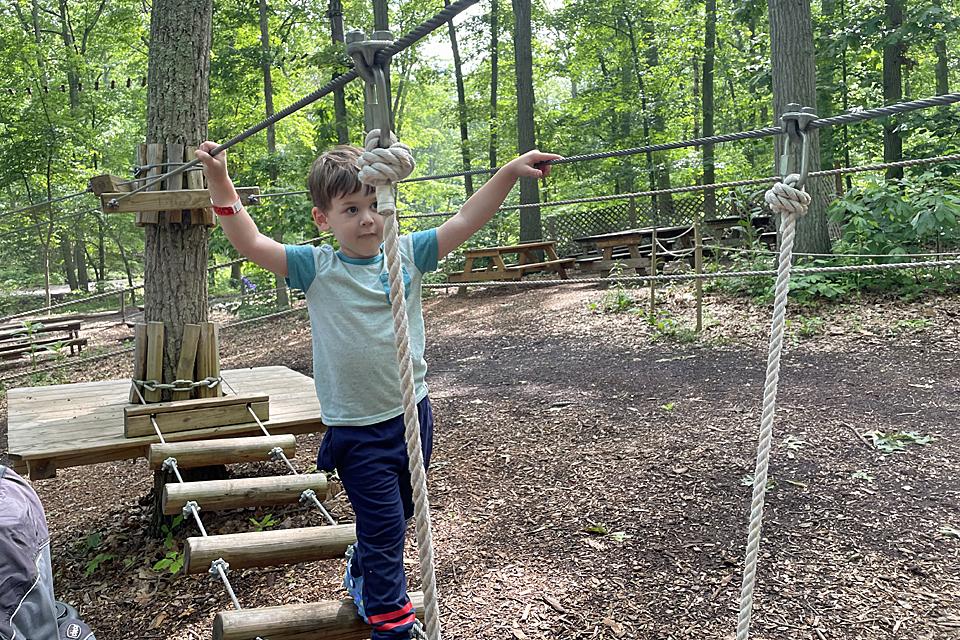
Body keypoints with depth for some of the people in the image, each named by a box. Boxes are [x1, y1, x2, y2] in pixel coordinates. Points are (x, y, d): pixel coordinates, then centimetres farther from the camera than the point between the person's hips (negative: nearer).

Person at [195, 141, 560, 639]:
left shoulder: (407, 254, -2)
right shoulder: (316, 269, -9)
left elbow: (464, 222, -1)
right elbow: (251, 244, -14)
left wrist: (511, 172, -7)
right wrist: (220, 182, -24)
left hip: (412, 415, 4)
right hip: (356, 430, -4)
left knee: (400, 516, 22)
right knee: (383, 527, -2)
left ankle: (361, 571, 50)